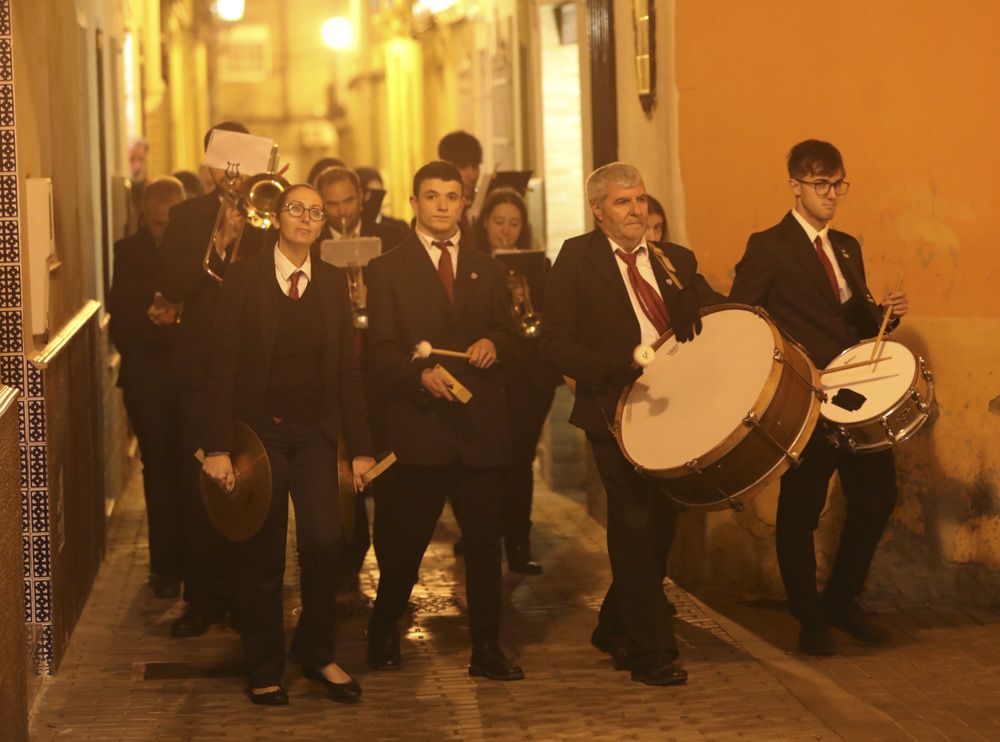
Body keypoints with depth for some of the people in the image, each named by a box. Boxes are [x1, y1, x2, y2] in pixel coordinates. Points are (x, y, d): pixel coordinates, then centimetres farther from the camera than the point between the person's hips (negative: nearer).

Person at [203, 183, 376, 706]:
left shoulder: (333, 282, 7)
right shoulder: (244, 278, -3)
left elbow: (347, 367, 6)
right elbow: (224, 364, -6)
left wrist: (361, 447, 3)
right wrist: (218, 447, -11)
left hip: (315, 431, 2)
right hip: (259, 428, -2)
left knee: (323, 540, -12)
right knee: (262, 555, 3)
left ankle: (316, 652, 10)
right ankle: (264, 670, 19)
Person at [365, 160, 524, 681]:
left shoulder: (486, 270, 17)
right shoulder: (387, 270, 4)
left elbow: (505, 331, 17)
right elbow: (382, 349, -4)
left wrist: (492, 343, -7)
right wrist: (422, 374, -22)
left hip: (481, 425, 3)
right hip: (418, 424, -3)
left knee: (485, 542, 3)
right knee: (404, 542, 4)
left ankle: (486, 650, 10)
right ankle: (383, 634, 25)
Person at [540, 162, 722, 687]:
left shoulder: (677, 260, 13)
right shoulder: (576, 260, -2)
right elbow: (556, 344, -10)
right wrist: (624, 370, -21)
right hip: (617, 410, -5)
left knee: (660, 524, 11)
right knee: (635, 525, -8)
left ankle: (615, 632, 29)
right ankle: (651, 650, -1)